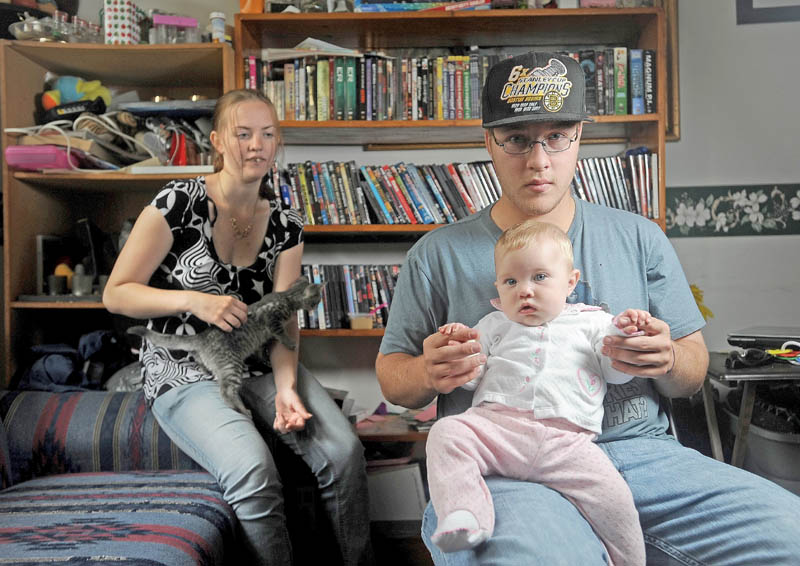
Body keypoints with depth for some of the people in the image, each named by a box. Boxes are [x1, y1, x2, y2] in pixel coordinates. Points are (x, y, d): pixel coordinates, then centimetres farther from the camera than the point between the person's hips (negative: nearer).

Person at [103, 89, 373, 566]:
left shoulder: (286, 225, 5)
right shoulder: (179, 203, -9)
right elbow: (116, 295, -6)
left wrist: (286, 386, -17)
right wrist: (195, 300, -21)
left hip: (259, 364, 4)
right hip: (185, 370, -4)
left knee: (344, 452, -18)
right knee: (254, 471, -29)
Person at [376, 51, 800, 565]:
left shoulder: (640, 239, 12)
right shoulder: (439, 254, 6)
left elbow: (695, 368, 15)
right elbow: (392, 376, 11)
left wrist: (667, 362, -10)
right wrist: (429, 374, -13)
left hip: (639, 450, 5)